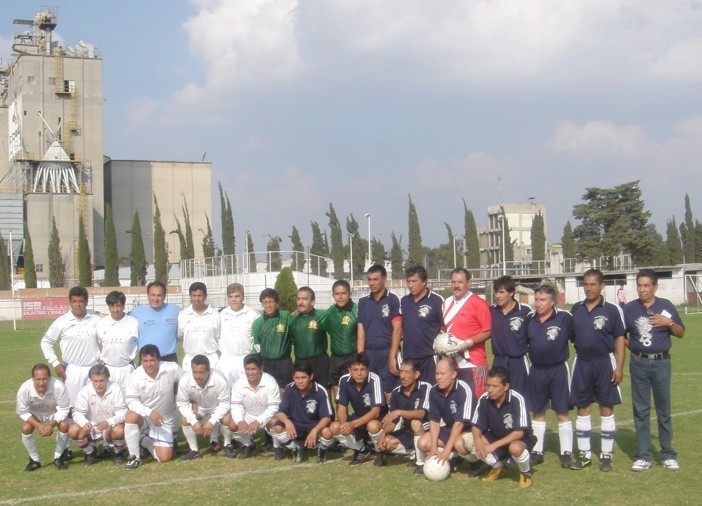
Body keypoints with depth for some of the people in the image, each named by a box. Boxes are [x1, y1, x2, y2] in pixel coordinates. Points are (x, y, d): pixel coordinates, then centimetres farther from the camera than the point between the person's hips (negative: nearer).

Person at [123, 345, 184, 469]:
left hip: (164, 421, 1)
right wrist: (149, 412, -33)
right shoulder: (134, 377, -20)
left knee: (164, 458, -8)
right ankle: (134, 457, -18)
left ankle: (144, 440, 23)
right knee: (131, 415, -37)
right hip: (144, 417, -1)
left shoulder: (172, 369, -19)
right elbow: (131, 401, -18)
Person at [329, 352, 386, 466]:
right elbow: (342, 407, -8)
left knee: (373, 426, -39)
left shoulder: (374, 380, -29)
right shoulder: (344, 380, -15)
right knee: (334, 428, -20)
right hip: (359, 418, 5)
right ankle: (362, 449, 6)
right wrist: (344, 424, -31)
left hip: (377, 419, -5)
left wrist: (353, 424, -44)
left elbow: (375, 412, -32)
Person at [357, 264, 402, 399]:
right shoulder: (363, 302, 11)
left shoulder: (393, 300, -3)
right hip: (369, 353, 4)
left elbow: (397, 329, -7)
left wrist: (392, 356, -13)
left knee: (389, 393, -4)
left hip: (387, 352, -4)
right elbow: (361, 331, 9)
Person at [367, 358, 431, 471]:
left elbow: (421, 414, -30)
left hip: (425, 430, -4)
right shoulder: (396, 392, -3)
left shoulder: (425, 388, -17)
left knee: (416, 423, -36)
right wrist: (383, 433, -20)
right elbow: (392, 420, -1)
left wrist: (399, 412, -43)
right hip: (407, 431, 4)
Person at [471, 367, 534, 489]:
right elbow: (476, 426, -6)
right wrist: (478, 441, -29)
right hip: (495, 437, 5)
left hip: (519, 439, -5)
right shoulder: (484, 399, -15)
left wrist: (494, 446, -33)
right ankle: (497, 467, 9)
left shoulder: (517, 400, -26)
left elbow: (519, 432, -28)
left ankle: (526, 472, -3)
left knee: (515, 448, -40)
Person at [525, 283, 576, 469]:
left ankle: (566, 454, 9)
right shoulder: (530, 319, 2)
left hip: (558, 370, -4)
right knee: (538, 412, 12)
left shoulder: (565, 318, -11)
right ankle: (537, 452, 20)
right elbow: (523, 342, 14)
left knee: (562, 413, 2)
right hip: (536, 371, 4)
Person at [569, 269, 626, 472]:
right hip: (582, 363, 4)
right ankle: (584, 453, 18)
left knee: (606, 409, 4)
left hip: (604, 362, -4)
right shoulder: (576, 309, 5)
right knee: (582, 409, 8)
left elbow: (620, 339, -6)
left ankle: (606, 455, 12)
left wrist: (619, 367, -11)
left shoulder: (612, 310, -6)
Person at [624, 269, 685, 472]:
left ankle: (668, 455, 16)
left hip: (661, 363, 0)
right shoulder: (630, 308, 1)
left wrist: (669, 323, -11)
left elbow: (681, 333, 6)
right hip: (639, 364, 1)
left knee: (664, 411, 6)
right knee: (641, 411, 4)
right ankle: (644, 456, 11)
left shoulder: (666, 306, 1)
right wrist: (631, 347, -5)